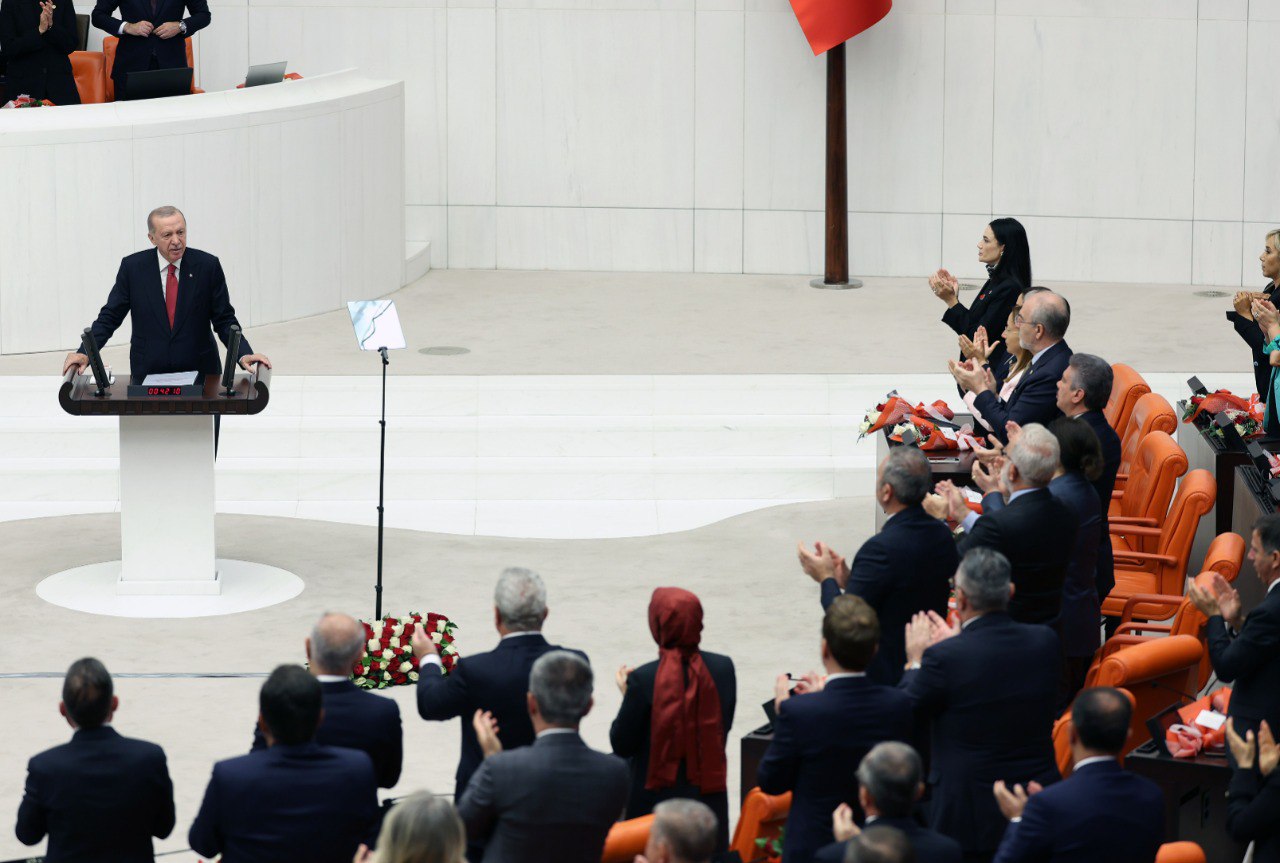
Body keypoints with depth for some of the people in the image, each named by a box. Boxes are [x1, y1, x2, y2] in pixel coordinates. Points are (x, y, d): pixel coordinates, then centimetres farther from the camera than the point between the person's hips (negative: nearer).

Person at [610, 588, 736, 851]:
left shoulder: (644, 679, -17)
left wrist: (627, 694, 4)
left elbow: (622, 745, -10)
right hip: (709, 797, 4)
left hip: (657, 800, -3)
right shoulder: (722, 669, -6)